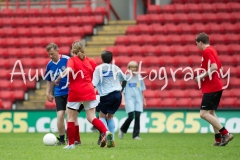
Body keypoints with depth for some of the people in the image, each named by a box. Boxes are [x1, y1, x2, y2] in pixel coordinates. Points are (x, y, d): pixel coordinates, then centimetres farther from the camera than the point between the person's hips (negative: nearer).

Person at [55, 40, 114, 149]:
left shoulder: (72, 60, -3)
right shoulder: (89, 61, 9)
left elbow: (68, 70, -24)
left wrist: (59, 78, -15)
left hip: (75, 92, -3)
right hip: (89, 91, 3)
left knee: (71, 118, 10)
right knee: (91, 118, 4)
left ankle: (71, 144, 10)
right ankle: (106, 132, -20)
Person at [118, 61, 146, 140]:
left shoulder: (139, 77, 9)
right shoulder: (126, 77, 1)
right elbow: (122, 90, 2)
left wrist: (143, 100, 17)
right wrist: (123, 100, -5)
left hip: (138, 99, 3)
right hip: (129, 99, -3)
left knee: (137, 116, -4)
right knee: (131, 116, -12)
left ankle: (136, 135, 2)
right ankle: (122, 130, 12)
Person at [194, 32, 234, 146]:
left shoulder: (207, 51, -12)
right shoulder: (212, 51, 17)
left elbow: (214, 67, -25)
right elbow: (219, 68, 24)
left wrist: (202, 76, -18)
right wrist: (203, 77, 20)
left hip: (211, 88, -10)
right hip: (216, 87, 10)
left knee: (204, 113, -11)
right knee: (211, 113, 15)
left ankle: (225, 133, -16)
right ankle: (218, 139, 12)